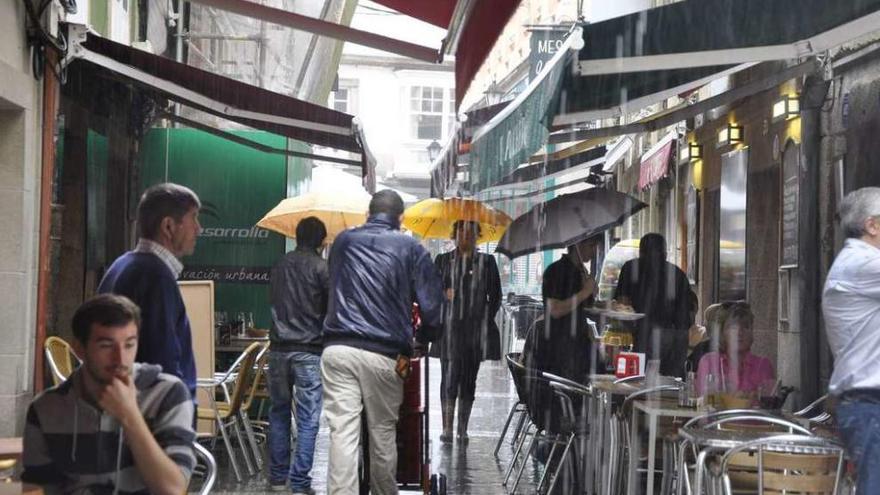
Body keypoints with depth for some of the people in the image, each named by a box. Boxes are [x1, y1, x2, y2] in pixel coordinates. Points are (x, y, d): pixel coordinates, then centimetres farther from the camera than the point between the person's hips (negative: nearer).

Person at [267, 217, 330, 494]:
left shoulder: (280, 266, 9)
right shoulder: (321, 267, -7)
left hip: (278, 349, 5)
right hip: (309, 350, -5)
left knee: (278, 413, 15)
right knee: (308, 419, -2)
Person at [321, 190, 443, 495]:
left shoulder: (343, 241, 15)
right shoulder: (410, 248, 4)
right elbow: (432, 304, 1)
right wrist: (422, 337, 20)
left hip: (337, 349, 2)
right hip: (384, 355, -2)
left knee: (342, 435, -4)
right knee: (383, 435, 10)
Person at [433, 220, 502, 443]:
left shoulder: (486, 261, 9)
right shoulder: (443, 260, 9)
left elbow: (495, 296, 10)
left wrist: (487, 320, 0)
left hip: (476, 327, 1)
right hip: (449, 325, -1)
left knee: (469, 378, 5)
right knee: (449, 374, -8)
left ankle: (463, 429, 12)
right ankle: (447, 428, -8)